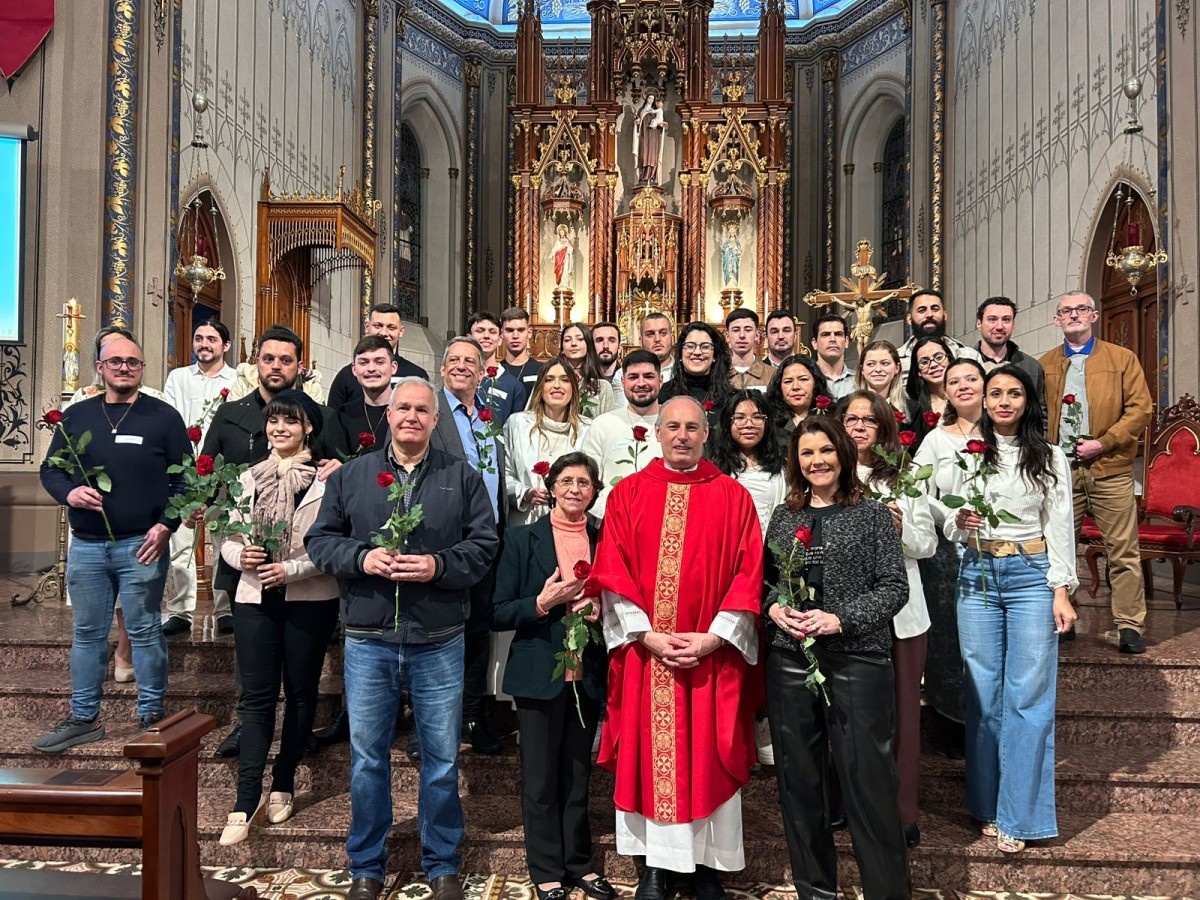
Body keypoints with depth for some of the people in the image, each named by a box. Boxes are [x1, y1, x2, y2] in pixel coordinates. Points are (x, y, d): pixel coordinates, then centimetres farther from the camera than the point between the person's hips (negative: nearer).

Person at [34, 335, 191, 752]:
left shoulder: (163, 416, 0)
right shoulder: (75, 416, 9)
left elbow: (185, 477, 0)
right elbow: (49, 469, 13)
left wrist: (166, 525, -10)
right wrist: (68, 493, -9)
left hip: (141, 545, -3)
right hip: (86, 546, 4)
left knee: (145, 632, 4)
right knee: (86, 634, 12)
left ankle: (152, 716, 15)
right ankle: (83, 718, 25)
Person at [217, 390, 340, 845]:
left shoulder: (325, 480, -6)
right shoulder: (249, 478, 8)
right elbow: (228, 538, 10)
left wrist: (290, 569, -20)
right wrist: (241, 556, -10)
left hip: (309, 601, -2)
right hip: (255, 598, 3)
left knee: (300, 693, 10)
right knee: (256, 697, 2)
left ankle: (283, 784, 27)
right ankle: (245, 803, 5)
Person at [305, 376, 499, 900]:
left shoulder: (463, 477, 4)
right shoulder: (350, 475, 6)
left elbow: (485, 543, -1)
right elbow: (319, 539, 5)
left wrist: (439, 565, -17)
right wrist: (361, 558, -13)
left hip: (439, 642, 0)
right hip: (368, 640, 1)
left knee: (442, 758, 9)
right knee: (367, 757, 10)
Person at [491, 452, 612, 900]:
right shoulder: (522, 538, -3)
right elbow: (498, 614, -5)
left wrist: (599, 608, -8)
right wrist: (542, 603, -20)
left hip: (587, 675, 3)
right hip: (540, 675, -2)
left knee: (577, 775, 14)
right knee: (541, 779, 8)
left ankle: (579, 863, 29)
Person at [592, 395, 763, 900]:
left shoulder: (733, 497, 2)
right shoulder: (628, 494, 3)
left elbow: (748, 575, -2)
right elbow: (612, 574, -2)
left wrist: (714, 637, -12)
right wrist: (648, 636, -11)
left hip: (714, 654, 0)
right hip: (643, 652, 1)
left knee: (709, 758, 7)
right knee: (648, 756, 7)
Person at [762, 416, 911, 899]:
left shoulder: (873, 514, 0)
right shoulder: (783, 516, 10)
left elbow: (895, 587, -5)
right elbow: (763, 580, 14)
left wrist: (842, 619, -16)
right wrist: (773, 607, -7)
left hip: (858, 662, -3)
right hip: (789, 662, 4)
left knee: (868, 780, -1)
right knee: (799, 778, 11)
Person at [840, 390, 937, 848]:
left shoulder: (904, 476, 6)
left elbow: (928, 545, 6)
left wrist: (902, 527, -12)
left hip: (900, 610, 1)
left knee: (902, 709, 6)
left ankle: (904, 811, 19)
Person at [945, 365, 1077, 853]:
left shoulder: (1049, 458, 5)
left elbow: (1059, 527, 4)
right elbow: (948, 521, 9)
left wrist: (1062, 591, -2)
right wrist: (958, 522, -14)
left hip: (1031, 575, -1)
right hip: (977, 575, 1)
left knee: (1028, 694, -1)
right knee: (983, 691, 5)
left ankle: (1017, 814, 9)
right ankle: (987, 803, 19)